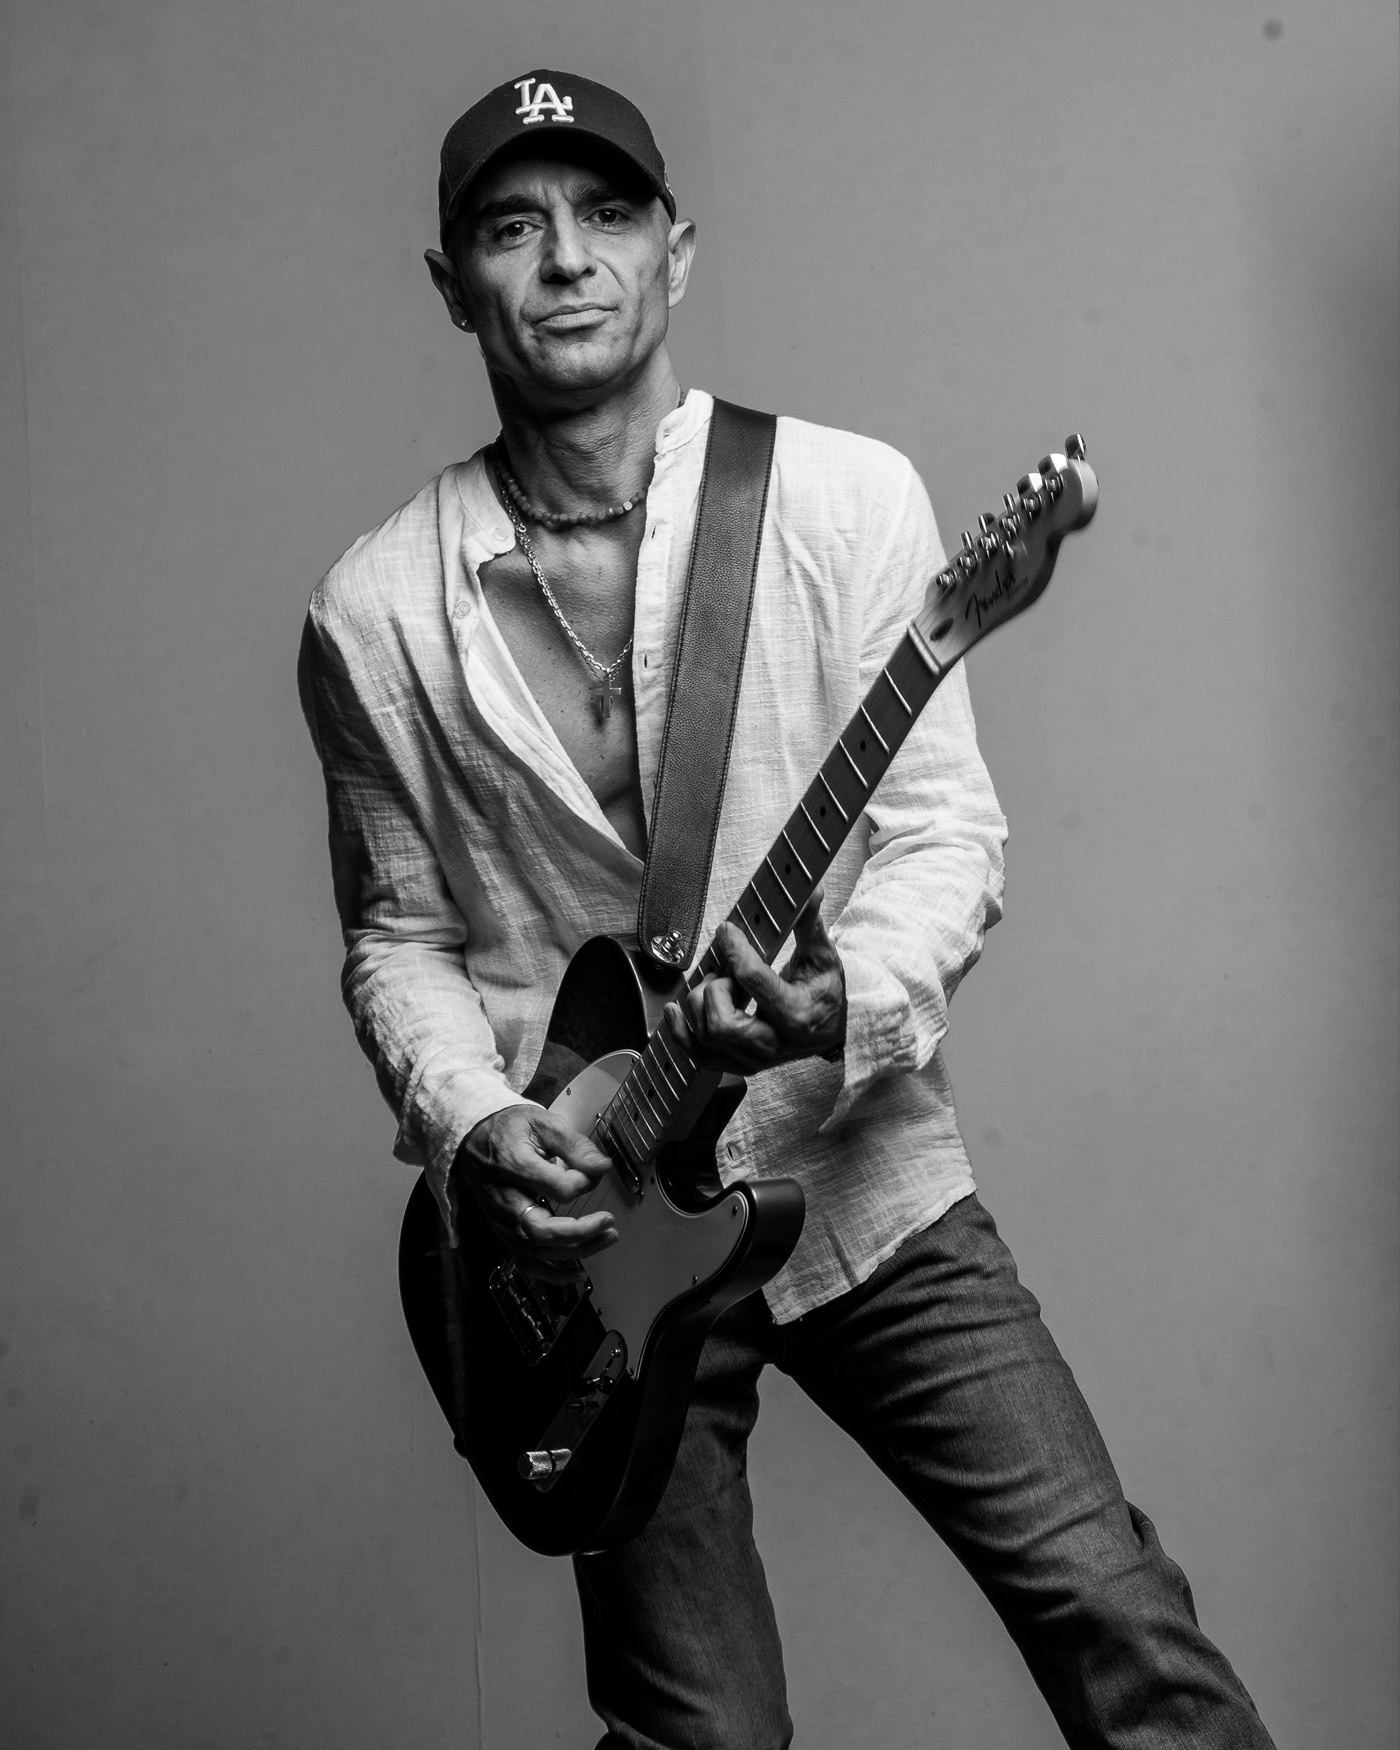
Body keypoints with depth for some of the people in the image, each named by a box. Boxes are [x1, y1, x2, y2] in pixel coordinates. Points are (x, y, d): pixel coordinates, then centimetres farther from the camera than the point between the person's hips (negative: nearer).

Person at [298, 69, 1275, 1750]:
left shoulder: (846, 500, -4)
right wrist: (468, 1127, -12)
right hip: (595, 1226, 0)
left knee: (1114, 1609, -4)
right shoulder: (375, 611, -1)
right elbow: (400, 934, 6)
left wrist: (853, 995, -25)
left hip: (865, 1181, 0)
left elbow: (947, 824, -5)